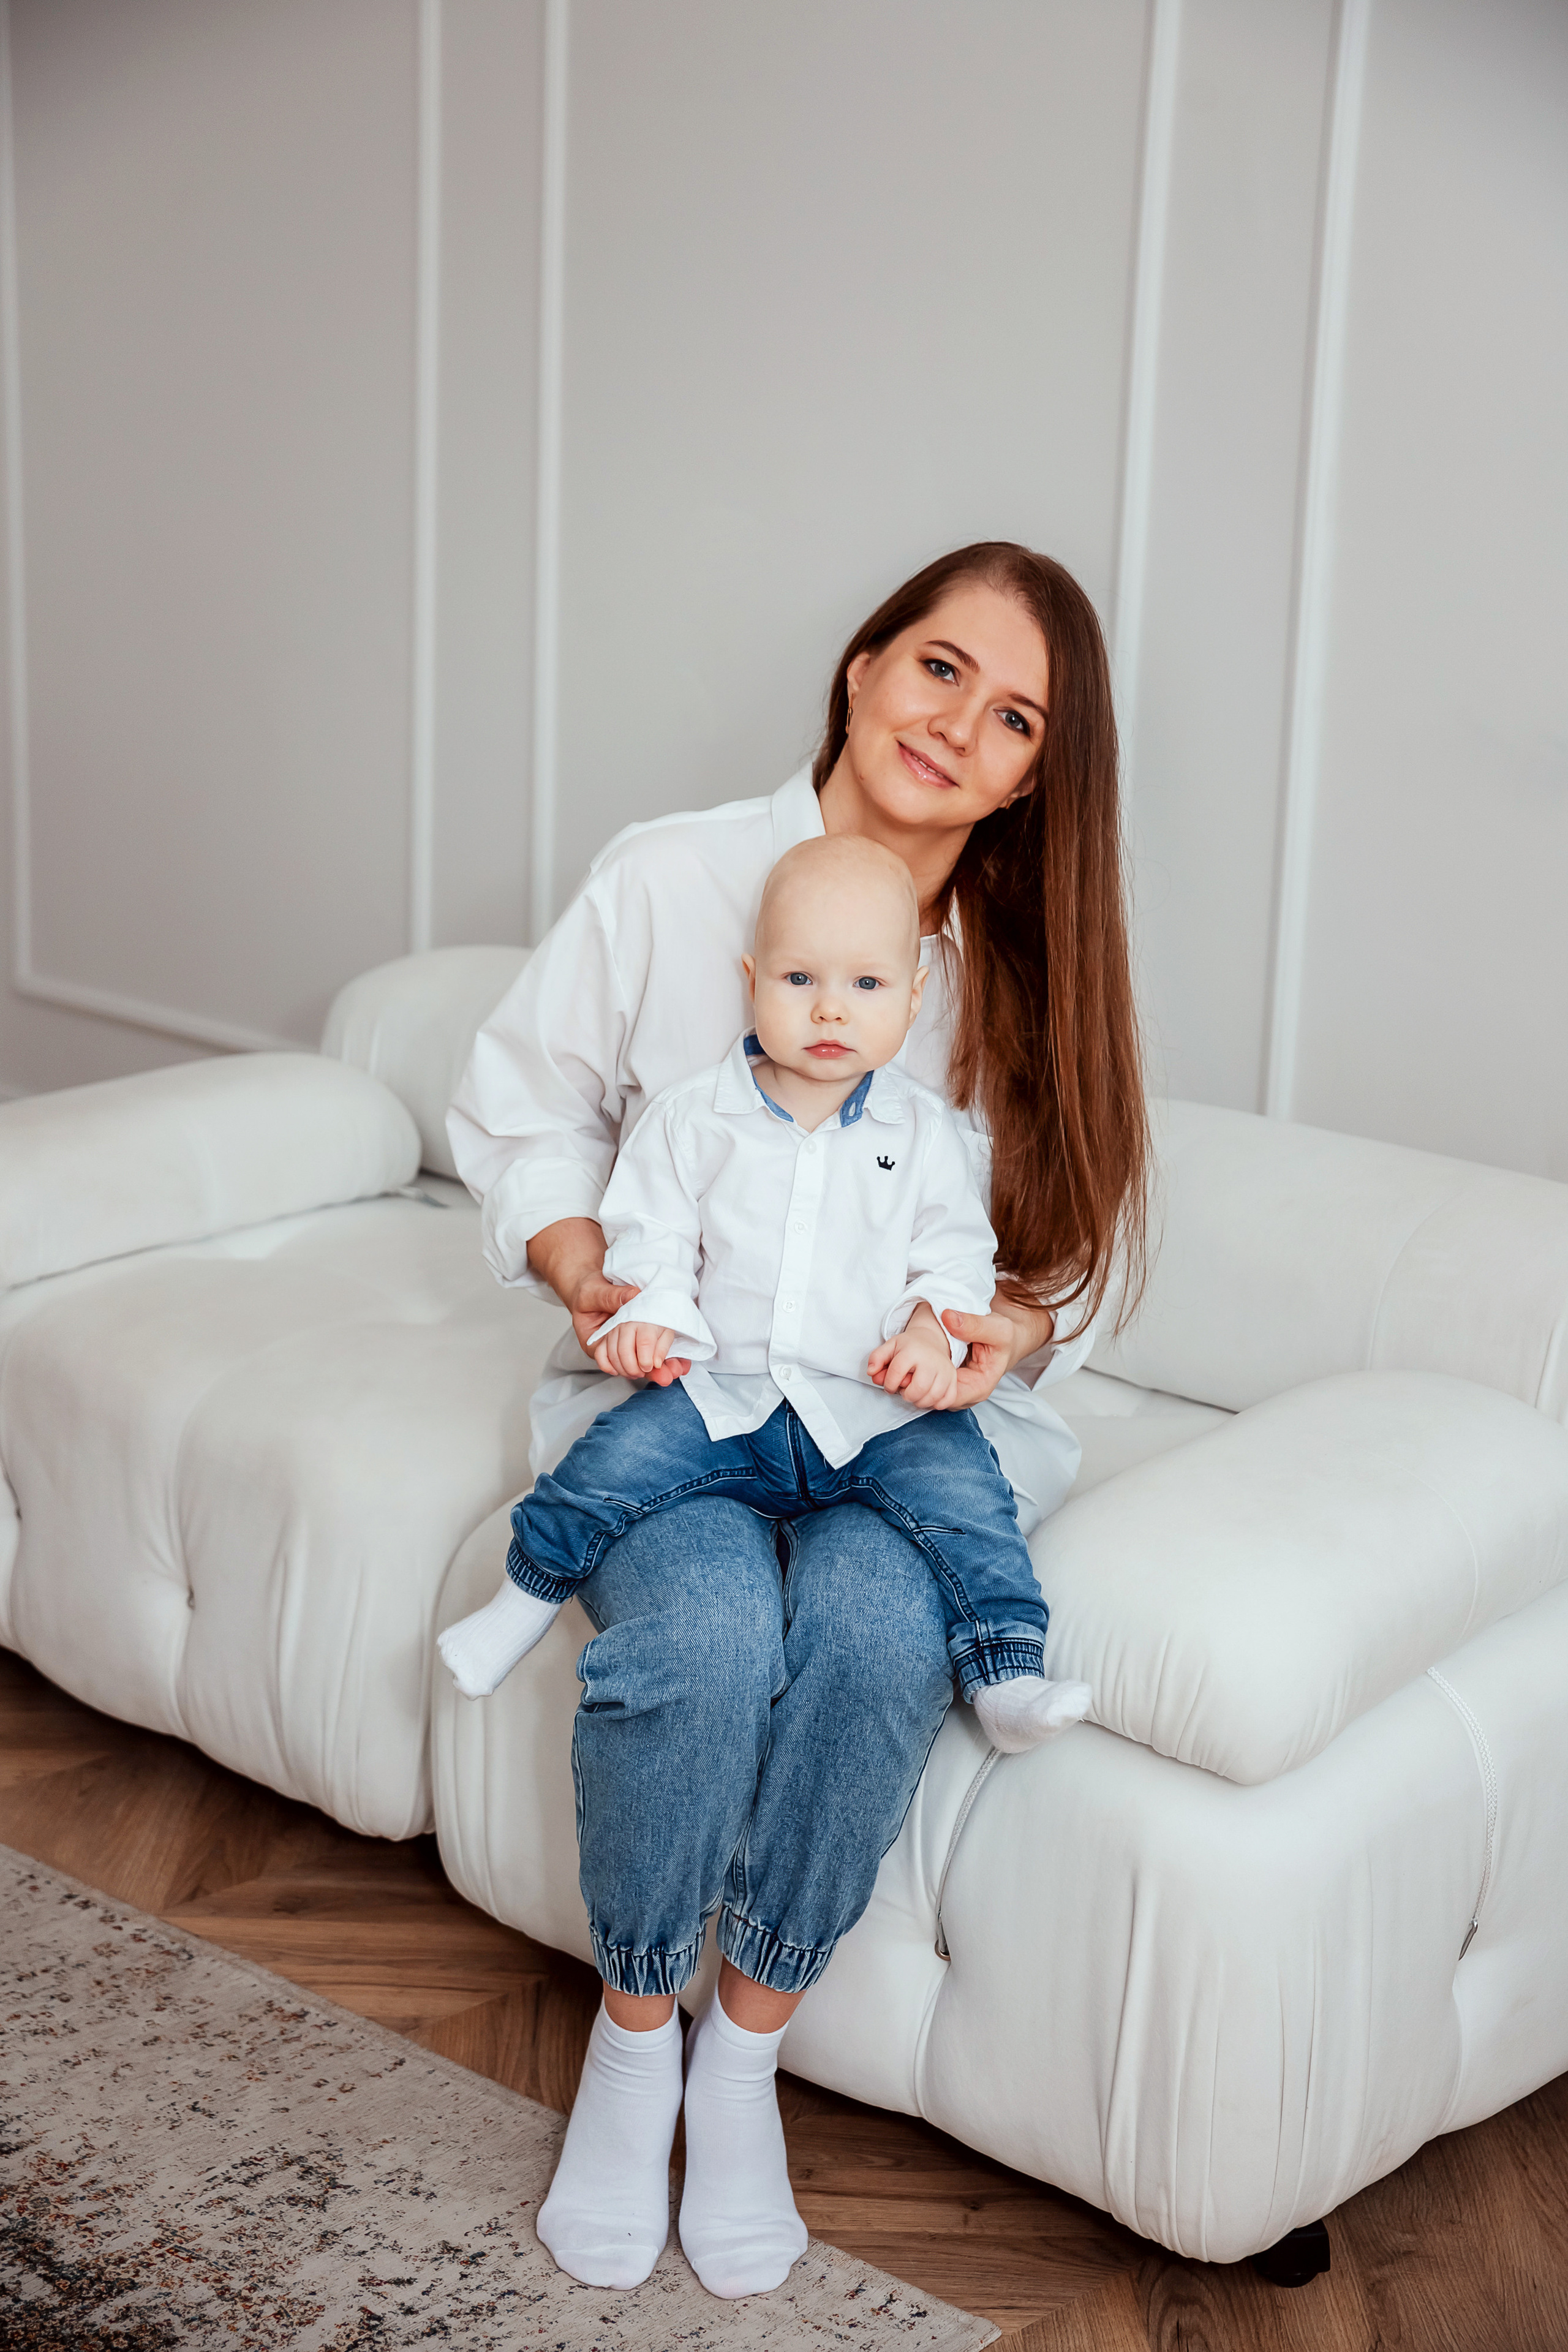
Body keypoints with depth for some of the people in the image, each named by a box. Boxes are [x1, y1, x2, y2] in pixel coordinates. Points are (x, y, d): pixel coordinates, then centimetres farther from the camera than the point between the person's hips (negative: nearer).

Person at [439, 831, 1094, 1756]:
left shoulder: (922, 1130, 4)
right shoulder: (696, 1116, 3)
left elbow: (957, 1252, 6)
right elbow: (653, 1233, 6)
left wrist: (932, 1329, -13)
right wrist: (651, 1312, -13)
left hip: (877, 1410, 0)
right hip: (722, 1393, 1)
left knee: (963, 1491, -22)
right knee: (613, 1460, -16)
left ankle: (1006, 1677, -16)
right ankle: (522, 1604, 7)